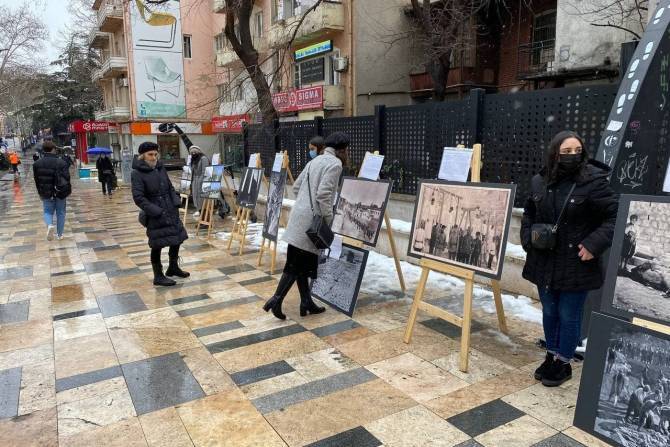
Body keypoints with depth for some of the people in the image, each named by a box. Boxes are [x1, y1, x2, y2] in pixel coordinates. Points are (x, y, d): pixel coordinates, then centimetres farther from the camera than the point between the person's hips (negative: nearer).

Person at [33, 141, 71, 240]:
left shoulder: (37, 163, -2)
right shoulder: (60, 162, -12)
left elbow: (36, 180, 5)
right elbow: (66, 178, -13)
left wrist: (41, 192, 15)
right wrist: (67, 190, 1)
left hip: (46, 193, 2)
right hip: (60, 192, -1)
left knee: (48, 211, 16)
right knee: (60, 213, 12)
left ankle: (49, 225, -16)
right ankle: (59, 234, 17)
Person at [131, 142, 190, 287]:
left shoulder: (160, 168, 7)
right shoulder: (137, 173, -11)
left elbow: (170, 188, 14)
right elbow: (138, 197, -17)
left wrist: (177, 203, -2)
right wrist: (157, 212, -22)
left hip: (171, 212, 7)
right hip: (155, 216, -7)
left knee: (177, 238, 15)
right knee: (157, 245, 1)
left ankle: (173, 268, 35)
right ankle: (158, 276, 17)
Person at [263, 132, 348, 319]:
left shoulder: (316, 160, 18)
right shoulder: (335, 163, -9)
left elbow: (296, 187, 20)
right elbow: (323, 193, -20)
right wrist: (328, 220, -13)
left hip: (300, 215, 9)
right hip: (311, 220, -9)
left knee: (300, 262, 11)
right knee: (297, 264, -3)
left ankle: (306, 302, 20)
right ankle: (276, 299, -3)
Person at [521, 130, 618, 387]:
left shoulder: (593, 181, -13)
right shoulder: (539, 182, 2)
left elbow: (615, 216, -10)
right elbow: (529, 213, 17)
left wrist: (595, 244, -19)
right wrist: (528, 238, 3)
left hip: (576, 265, -4)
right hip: (545, 262, 5)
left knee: (569, 316, 8)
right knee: (549, 313, 17)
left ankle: (563, 364, 26)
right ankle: (551, 356, 36)